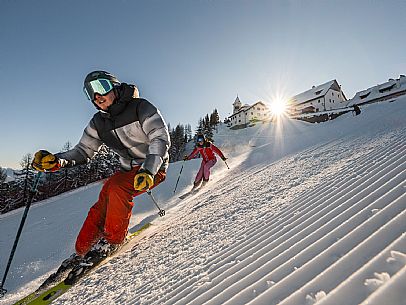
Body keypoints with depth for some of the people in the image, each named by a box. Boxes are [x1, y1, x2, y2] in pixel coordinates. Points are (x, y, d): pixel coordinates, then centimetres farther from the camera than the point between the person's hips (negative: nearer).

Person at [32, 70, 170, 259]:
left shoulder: (140, 108, -13)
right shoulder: (98, 123, 6)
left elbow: (161, 138, -23)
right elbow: (83, 151, 7)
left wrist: (147, 170, -35)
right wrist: (57, 161, -15)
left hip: (154, 168, -5)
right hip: (128, 170, 6)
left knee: (116, 187, -27)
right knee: (102, 205, -9)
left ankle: (114, 240, -10)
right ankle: (83, 250, 7)